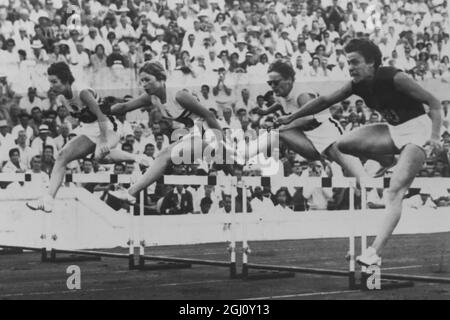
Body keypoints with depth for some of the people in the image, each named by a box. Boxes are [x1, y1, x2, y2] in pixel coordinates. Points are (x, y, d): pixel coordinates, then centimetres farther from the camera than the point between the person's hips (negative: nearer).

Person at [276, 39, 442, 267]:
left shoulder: (393, 78, -21)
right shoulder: (358, 85, -2)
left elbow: (434, 102, -17)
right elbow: (325, 101, 9)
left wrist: (434, 136, -30)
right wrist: (291, 118, 12)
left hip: (417, 128, -7)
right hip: (393, 130, 7)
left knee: (395, 191, -22)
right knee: (344, 144, -9)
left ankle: (375, 252, -32)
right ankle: (389, 160, 10)